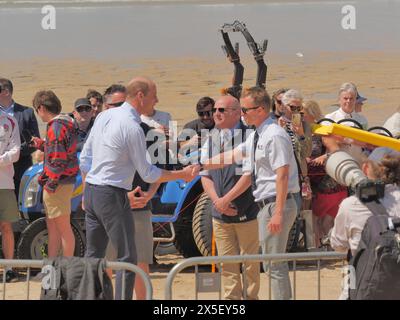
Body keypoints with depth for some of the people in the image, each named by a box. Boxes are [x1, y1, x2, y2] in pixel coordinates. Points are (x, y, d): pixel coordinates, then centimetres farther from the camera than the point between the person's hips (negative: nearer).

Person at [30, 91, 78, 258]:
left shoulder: (56, 127, -19)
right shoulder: (67, 122, 12)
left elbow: (58, 159, -22)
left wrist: (50, 184, -18)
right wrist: (41, 144, 26)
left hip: (58, 184, -10)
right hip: (65, 181, 10)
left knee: (63, 227, -3)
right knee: (52, 226, 18)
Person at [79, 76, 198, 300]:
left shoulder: (104, 116, 10)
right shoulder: (132, 127, -15)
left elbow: (85, 158, 14)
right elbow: (147, 174, -9)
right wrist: (182, 175, 1)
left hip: (91, 190, 9)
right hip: (113, 196, -9)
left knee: (94, 255, 14)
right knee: (127, 258, -4)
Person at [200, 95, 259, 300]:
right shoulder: (211, 139, 10)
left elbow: (250, 174, -15)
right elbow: (205, 175, 10)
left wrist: (226, 199, -15)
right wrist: (217, 201, -5)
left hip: (246, 211, -5)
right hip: (220, 214, 5)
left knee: (250, 261, 3)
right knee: (227, 261, 6)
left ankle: (251, 296, 13)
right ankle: (232, 297, 13)